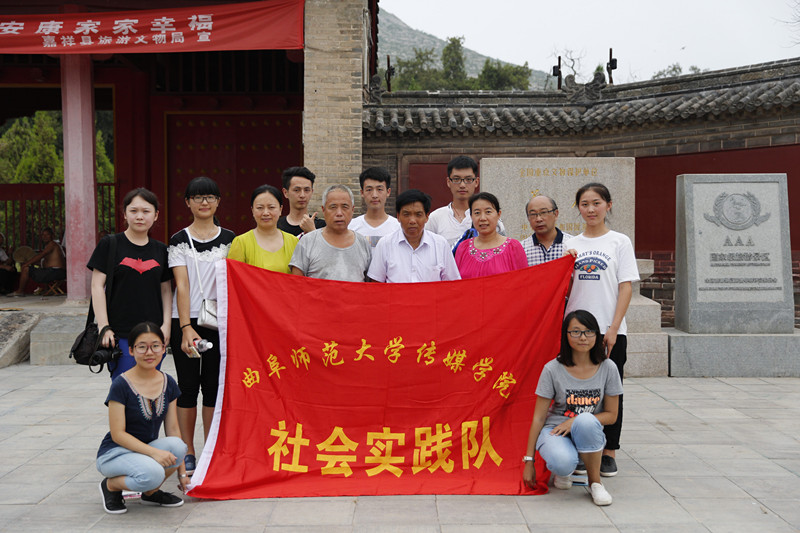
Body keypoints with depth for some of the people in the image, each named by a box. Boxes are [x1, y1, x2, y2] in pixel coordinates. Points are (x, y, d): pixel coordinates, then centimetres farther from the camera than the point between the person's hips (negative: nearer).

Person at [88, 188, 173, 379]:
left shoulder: (160, 250, 11)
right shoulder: (110, 244, 0)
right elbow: (97, 286, -3)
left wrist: (167, 324, 2)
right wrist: (103, 327, -9)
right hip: (120, 333, -3)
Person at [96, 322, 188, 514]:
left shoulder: (168, 384, 0)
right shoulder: (121, 385, -16)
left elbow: (173, 429, 3)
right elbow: (118, 434, -17)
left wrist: (181, 471, 2)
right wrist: (154, 452, -29)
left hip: (148, 448, 5)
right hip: (114, 453, -5)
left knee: (177, 446, -29)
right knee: (152, 474, -35)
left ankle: (150, 492, 0)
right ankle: (111, 485, -1)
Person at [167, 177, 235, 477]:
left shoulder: (229, 239, 9)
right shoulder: (179, 241, 2)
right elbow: (182, 286, -6)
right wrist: (186, 328, -15)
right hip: (185, 320, -2)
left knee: (214, 385, 6)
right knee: (188, 385, 2)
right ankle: (188, 455, 11)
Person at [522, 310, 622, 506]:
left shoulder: (608, 369, -5)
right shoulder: (553, 369, -10)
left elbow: (611, 415, 0)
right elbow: (538, 417, -5)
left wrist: (576, 421, -17)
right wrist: (529, 460, -6)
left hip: (589, 432, 1)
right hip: (554, 429, -1)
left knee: (586, 421, -36)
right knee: (563, 462, -36)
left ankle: (595, 482, -14)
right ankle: (562, 471, 5)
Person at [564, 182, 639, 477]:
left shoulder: (619, 242, 2)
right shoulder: (572, 244, 10)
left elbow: (626, 287, -4)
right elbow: (566, 288, 11)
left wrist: (614, 328, -11)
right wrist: (564, 325, -5)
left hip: (610, 330, -2)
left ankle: (608, 453, 13)